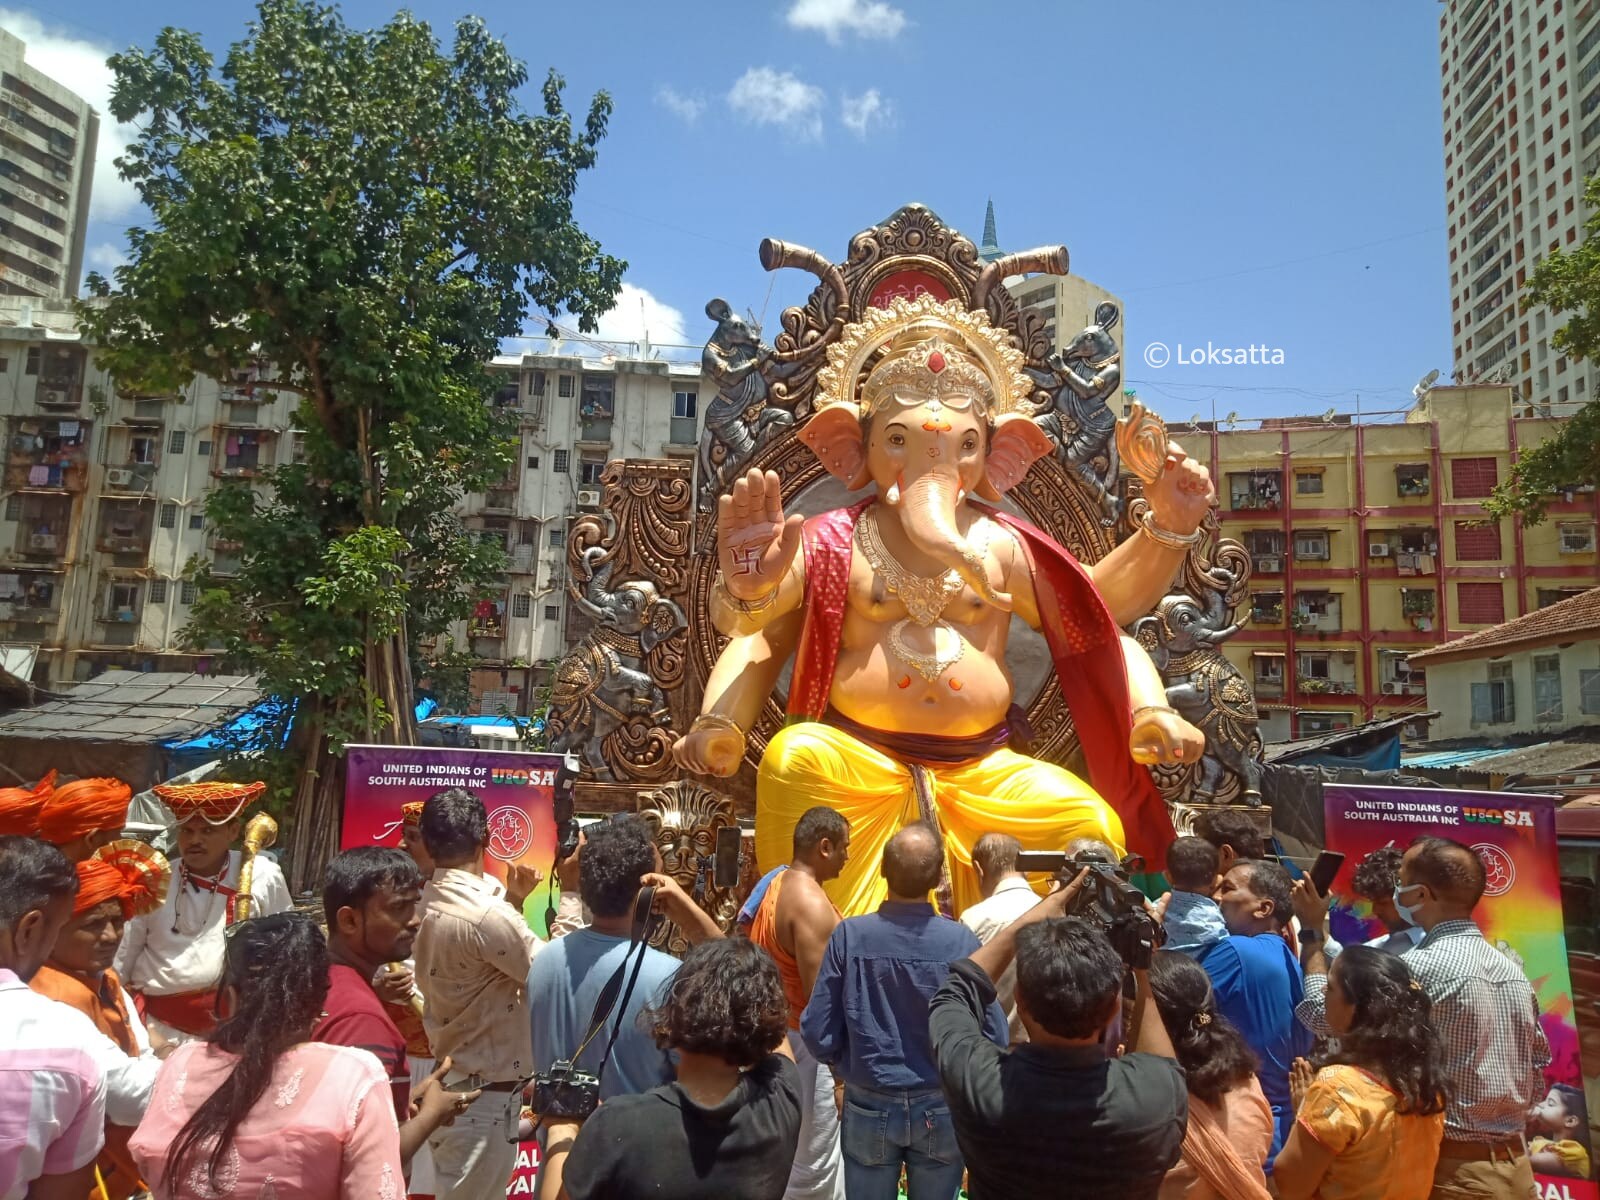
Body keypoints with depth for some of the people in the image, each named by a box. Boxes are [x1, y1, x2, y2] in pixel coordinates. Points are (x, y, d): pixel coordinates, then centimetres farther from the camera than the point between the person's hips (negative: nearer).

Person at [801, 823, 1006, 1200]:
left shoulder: (849, 936, -18)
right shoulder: (962, 941, -18)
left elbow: (818, 1034, -12)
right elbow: (993, 1036, -13)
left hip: (869, 1106, 0)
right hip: (941, 1109, 0)